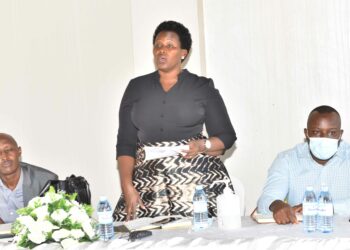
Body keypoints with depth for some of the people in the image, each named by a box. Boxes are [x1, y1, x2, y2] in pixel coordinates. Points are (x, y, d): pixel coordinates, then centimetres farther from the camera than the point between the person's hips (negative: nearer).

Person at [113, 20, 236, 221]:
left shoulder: (202, 87, 8)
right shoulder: (136, 88, 13)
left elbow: (227, 136, 10)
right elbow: (126, 143, 9)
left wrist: (203, 145, -11)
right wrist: (127, 187, -4)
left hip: (198, 180, -1)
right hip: (149, 184, 2)